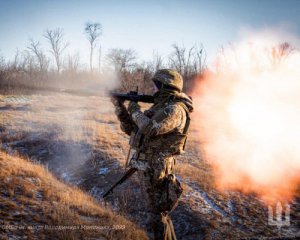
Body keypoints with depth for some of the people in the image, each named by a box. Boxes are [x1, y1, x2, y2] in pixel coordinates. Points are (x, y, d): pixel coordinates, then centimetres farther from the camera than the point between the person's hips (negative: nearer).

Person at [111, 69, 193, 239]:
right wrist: (120, 107, 6)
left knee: (157, 217, -1)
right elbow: (131, 129, 16)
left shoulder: (175, 109, -16)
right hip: (146, 167, 10)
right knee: (158, 211, 20)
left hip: (155, 170, -9)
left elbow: (150, 129, -28)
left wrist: (135, 111, -12)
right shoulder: (159, 107, 14)